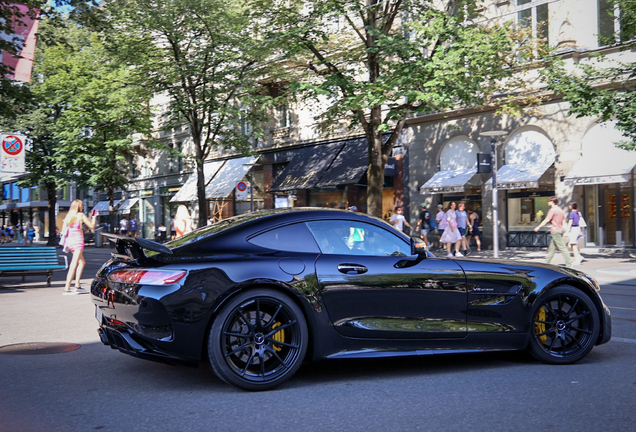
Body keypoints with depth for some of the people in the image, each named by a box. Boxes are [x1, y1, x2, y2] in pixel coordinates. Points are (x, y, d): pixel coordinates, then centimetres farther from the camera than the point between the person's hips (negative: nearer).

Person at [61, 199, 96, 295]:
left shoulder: (68, 216, 12)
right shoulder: (81, 215, -5)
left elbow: (63, 230, 9)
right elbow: (92, 226, -1)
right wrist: (94, 217, 13)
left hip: (69, 240, 7)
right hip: (77, 240, -7)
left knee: (82, 262, 19)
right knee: (74, 265, -9)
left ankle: (77, 285, 15)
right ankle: (67, 289, -14)